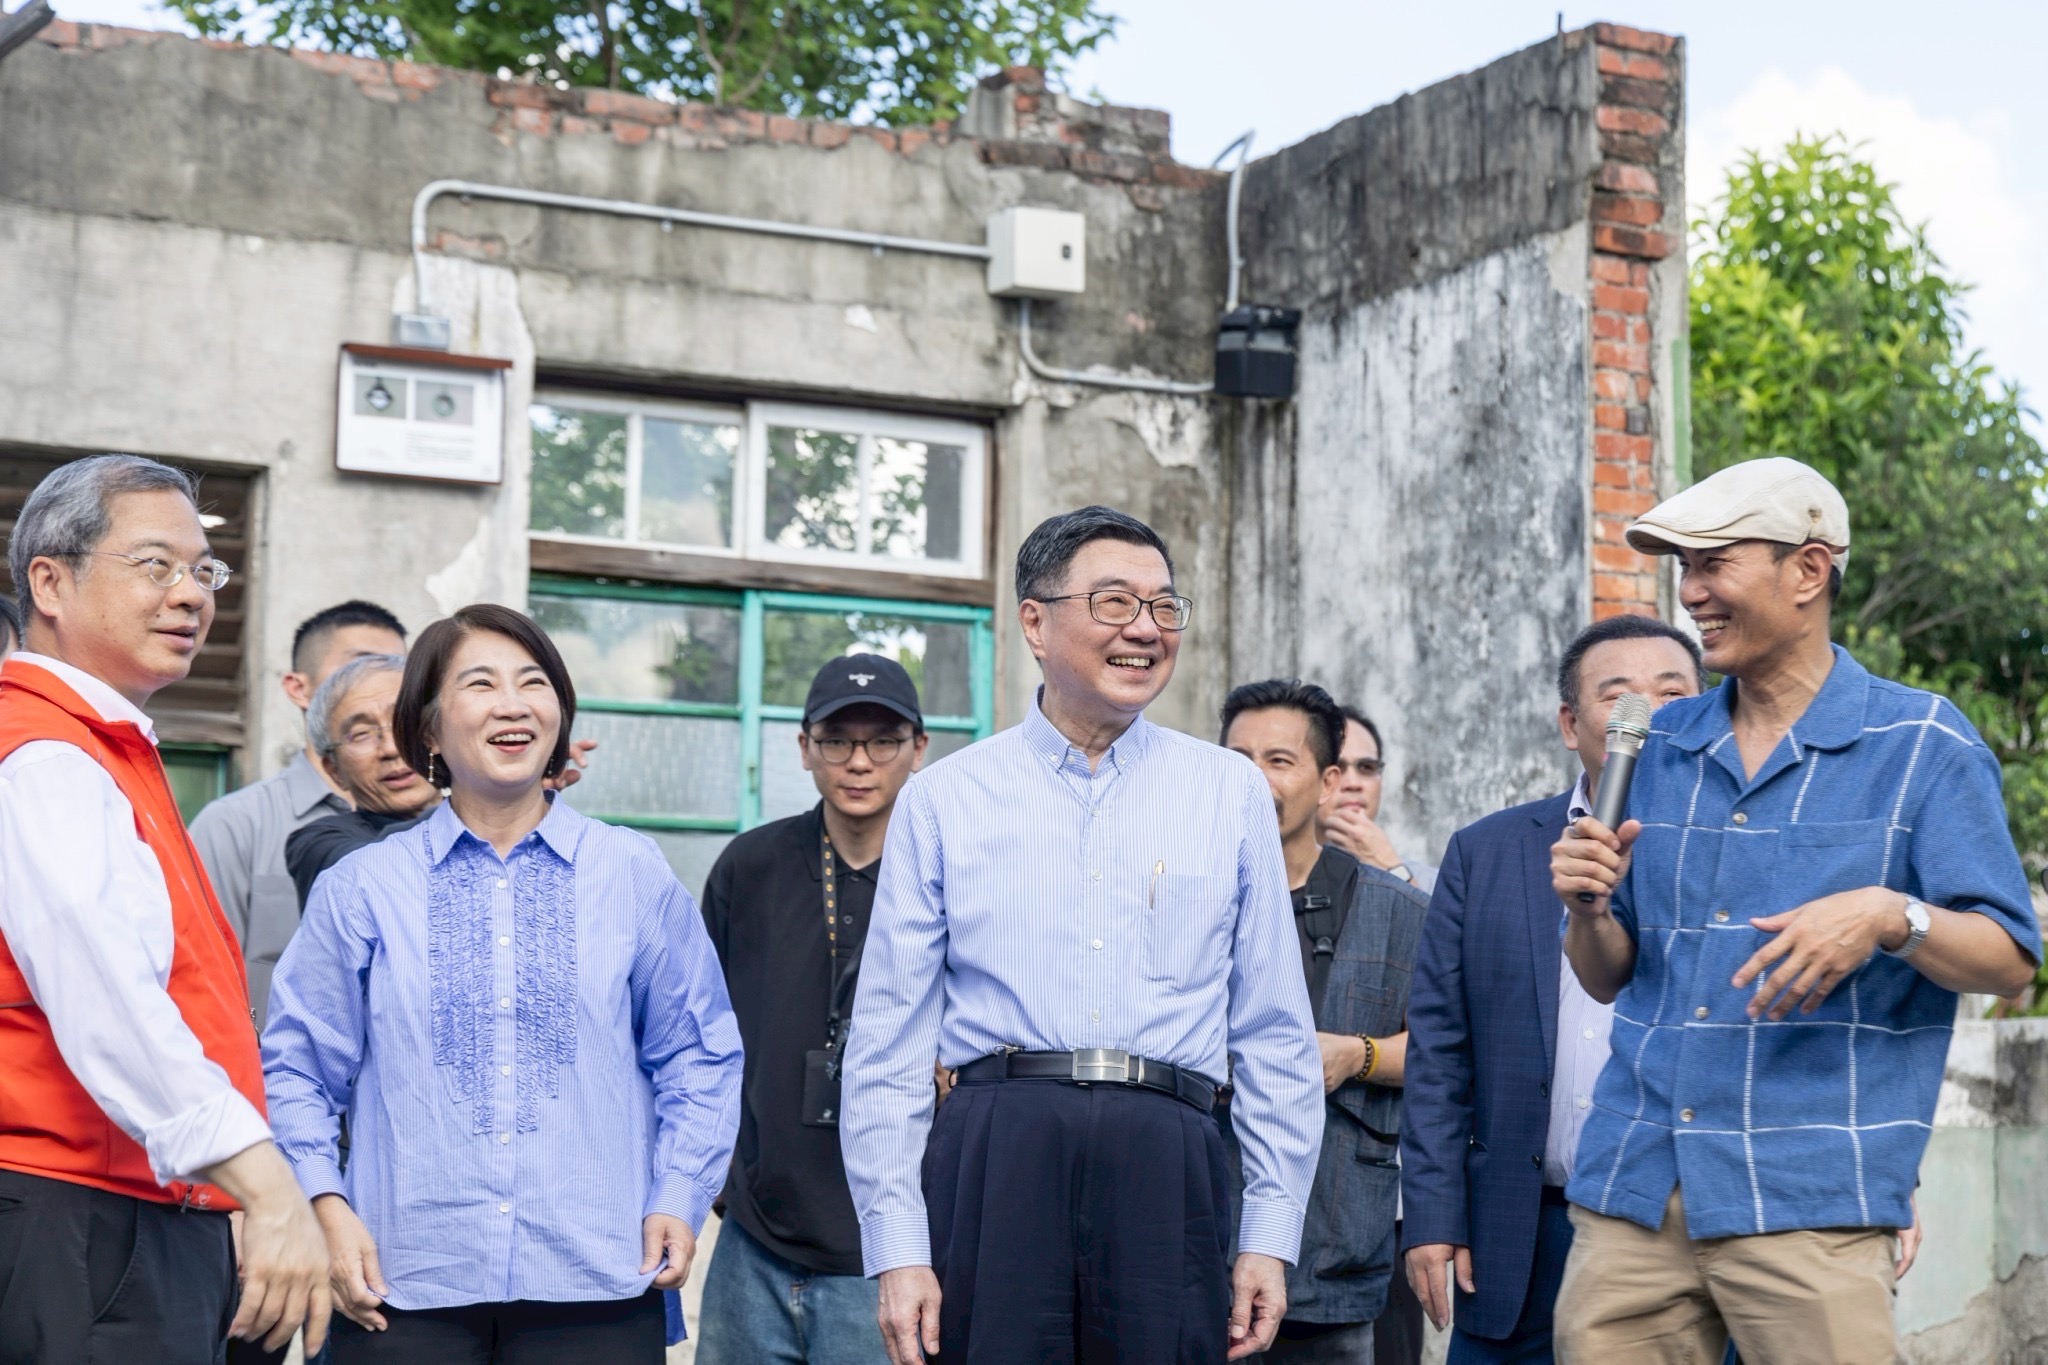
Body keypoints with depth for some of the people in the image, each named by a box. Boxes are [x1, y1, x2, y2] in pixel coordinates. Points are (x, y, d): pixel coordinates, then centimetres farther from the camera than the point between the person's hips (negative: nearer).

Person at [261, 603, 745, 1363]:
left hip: (592, 1283, 1)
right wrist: (327, 1207, -5)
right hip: (406, 1282, 0)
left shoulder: (636, 875, 9)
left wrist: (680, 1199, 1)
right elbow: (297, 1066, 7)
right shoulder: (360, 888, 6)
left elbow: (696, 1056, 11)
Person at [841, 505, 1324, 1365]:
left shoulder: (1232, 793, 12)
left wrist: (1270, 1233, 3)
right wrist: (897, 1249, -3)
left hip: (1168, 1166, 1)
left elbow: (1275, 1035, 11)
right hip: (994, 1159, -1)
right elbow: (888, 1040, 5)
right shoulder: (942, 799, 8)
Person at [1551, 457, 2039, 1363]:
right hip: (1632, 1187, 4)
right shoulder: (1662, 749, 14)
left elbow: (2009, 963, -3)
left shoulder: (1921, 745, 1)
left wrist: (1892, 919, -21)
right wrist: (1590, 907, -4)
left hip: (1809, 1196, -4)